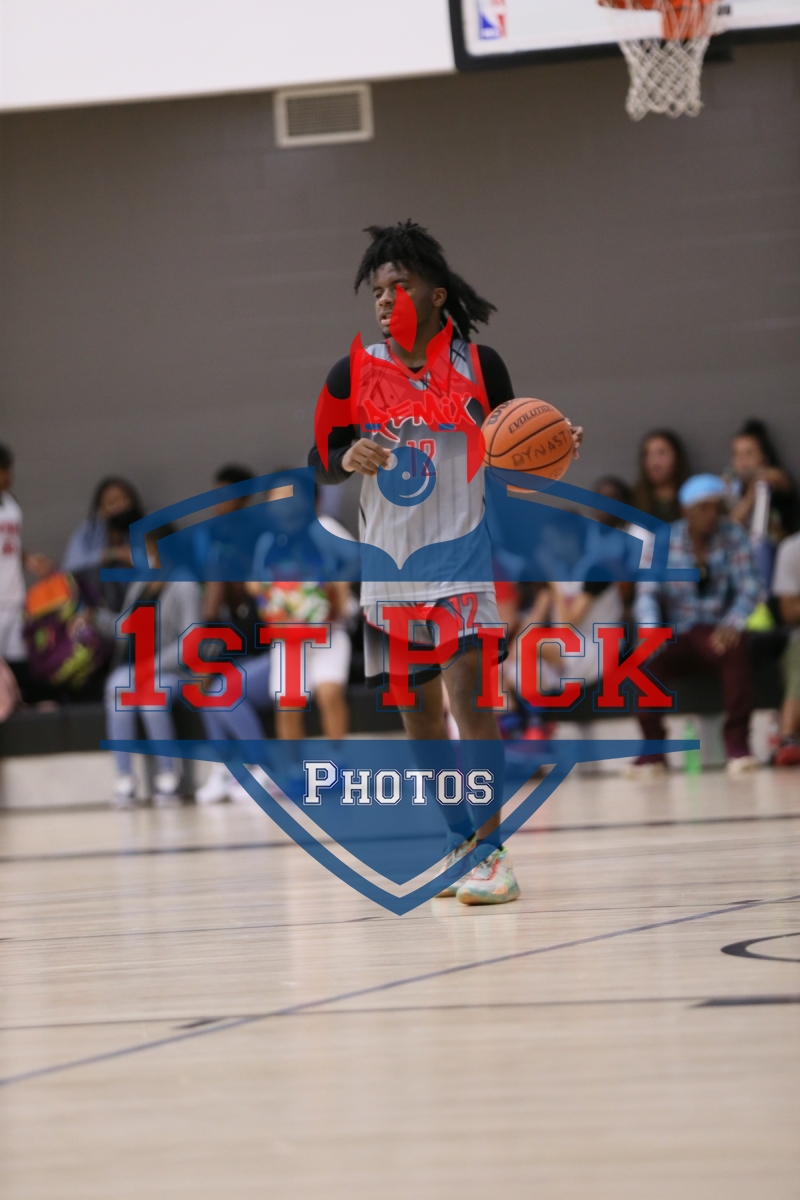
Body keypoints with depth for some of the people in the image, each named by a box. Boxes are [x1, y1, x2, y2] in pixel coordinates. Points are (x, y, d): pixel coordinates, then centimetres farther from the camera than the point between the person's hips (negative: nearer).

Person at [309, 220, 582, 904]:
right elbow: (317, 463, 4)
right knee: (418, 712, 10)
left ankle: (491, 853, -13)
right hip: (390, 564, 3)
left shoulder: (479, 365, -3)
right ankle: (460, 846, 25)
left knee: (470, 694, -17)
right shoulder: (354, 374, 1)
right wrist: (348, 458, -18)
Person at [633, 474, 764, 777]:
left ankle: (737, 743, -29)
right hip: (675, 636, 1)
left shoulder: (733, 536, -1)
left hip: (716, 633, -1)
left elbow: (750, 587, -8)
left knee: (737, 648, -35)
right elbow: (647, 593, -8)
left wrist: (732, 623, -28)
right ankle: (653, 749, -19)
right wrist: (652, 630, -28)